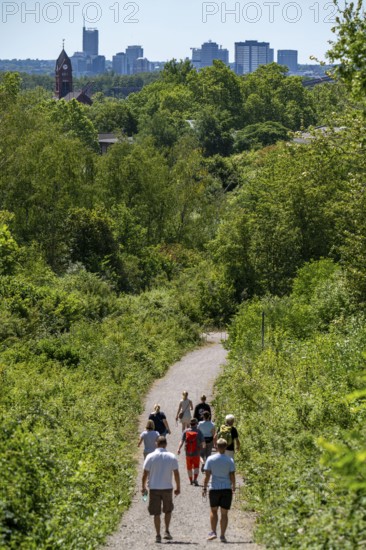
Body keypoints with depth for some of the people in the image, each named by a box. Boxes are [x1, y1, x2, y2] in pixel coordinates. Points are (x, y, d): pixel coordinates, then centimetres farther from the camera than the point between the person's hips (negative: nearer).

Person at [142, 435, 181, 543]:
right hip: (167, 488, 1)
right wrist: (178, 487, 9)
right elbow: (176, 474, -1)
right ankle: (167, 531, 11)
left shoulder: (150, 457, -6)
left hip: (154, 489, -1)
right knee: (168, 510, 20)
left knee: (156, 513, 5)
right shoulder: (172, 457, -3)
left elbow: (145, 474, -4)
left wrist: (143, 487, 8)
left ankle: (158, 535, 5)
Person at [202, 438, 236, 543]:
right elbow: (232, 476, -4)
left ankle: (213, 532, 5)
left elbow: (207, 475, -5)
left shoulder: (210, 459, -4)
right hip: (227, 489, 0)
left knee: (213, 510, 17)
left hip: (214, 489, 0)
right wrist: (233, 487, 12)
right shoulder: (229, 460, -4)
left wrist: (204, 488, 3)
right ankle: (222, 536, 4)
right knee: (224, 513, 5)